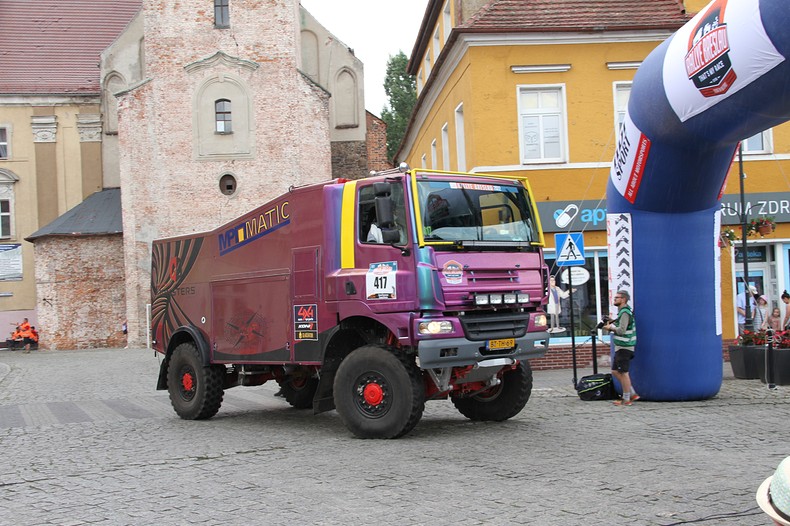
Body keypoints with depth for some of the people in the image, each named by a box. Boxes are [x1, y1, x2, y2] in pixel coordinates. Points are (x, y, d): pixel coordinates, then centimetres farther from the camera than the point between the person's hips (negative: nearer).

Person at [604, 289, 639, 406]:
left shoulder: (625, 312, -15)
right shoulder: (623, 311, 17)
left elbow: (621, 330, -23)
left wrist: (611, 327, -8)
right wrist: (612, 324, 8)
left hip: (624, 347, -10)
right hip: (620, 347, 10)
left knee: (623, 373, -3)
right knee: (615, 372, 13)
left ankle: (626, 399, 4)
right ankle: (633, 394, 18)